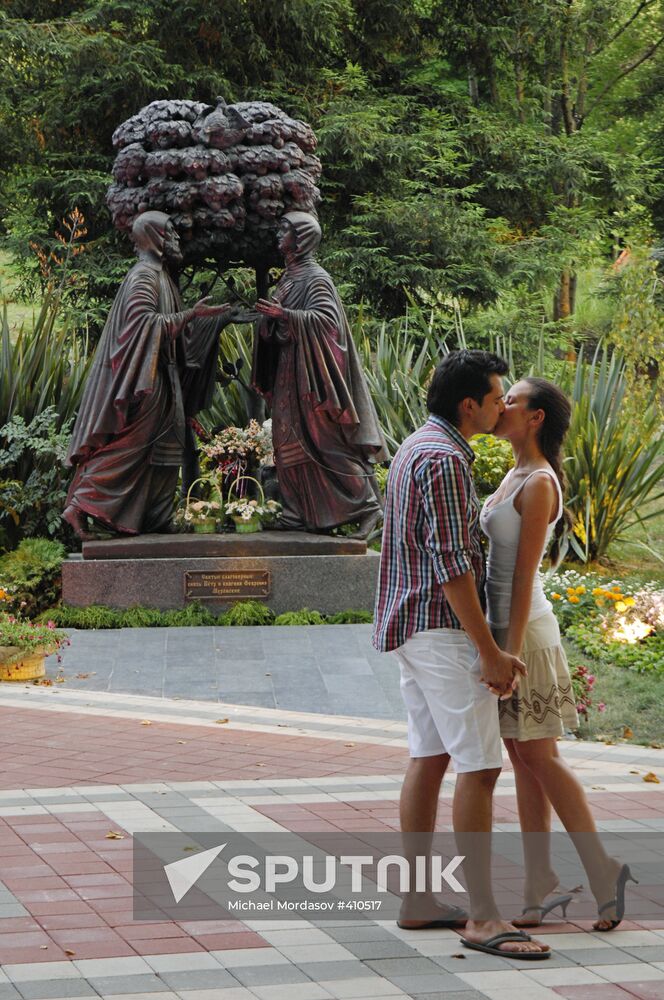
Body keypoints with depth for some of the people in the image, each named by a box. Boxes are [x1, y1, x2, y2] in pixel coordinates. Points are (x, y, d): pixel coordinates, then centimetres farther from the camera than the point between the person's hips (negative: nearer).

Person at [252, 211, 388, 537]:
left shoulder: (315, 278, -11)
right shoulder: (290, 276, 14)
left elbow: (327, 317, -23)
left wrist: (284, 315, -29)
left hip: (310, 372, -9)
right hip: (289, 373, 9)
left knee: (324, 443, -9)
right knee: (291, 443, 9)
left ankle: (367, 506, -5)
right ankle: (301, 511, 14)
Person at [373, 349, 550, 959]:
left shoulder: (419, 447, 16)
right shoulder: (444, 460, -18)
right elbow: (450, 565, -22)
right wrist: (490, 652, -20)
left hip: (414, 628, 11)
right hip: (444, 629, -11)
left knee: (430, 759, 11)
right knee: (480, 766, -10)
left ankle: (418, 902, 15)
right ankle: (484, 918, -10)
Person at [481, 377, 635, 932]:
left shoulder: (539, 482, -13)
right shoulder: (515, 475, 14)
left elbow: (525, 574, -18)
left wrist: (511, 651, -20)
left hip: (525, 630, -9)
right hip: (501, 627, 9)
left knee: (540, 759, -4)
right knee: (524, 762, 8)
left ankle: (603, 872, 3)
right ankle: (540, 890, 11)